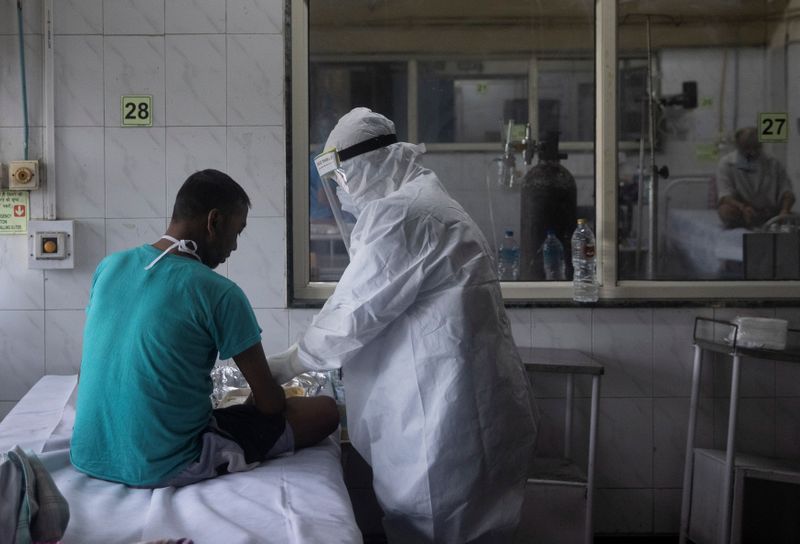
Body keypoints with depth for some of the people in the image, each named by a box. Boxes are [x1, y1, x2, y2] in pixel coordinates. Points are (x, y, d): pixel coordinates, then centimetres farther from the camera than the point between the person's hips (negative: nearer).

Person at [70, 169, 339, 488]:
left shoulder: (109, 266, 2)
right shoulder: (218, 294, -17)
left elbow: (85, 371, 12)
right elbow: (269, 402, -9)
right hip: (163, 470, -7)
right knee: (325, 410, 1)